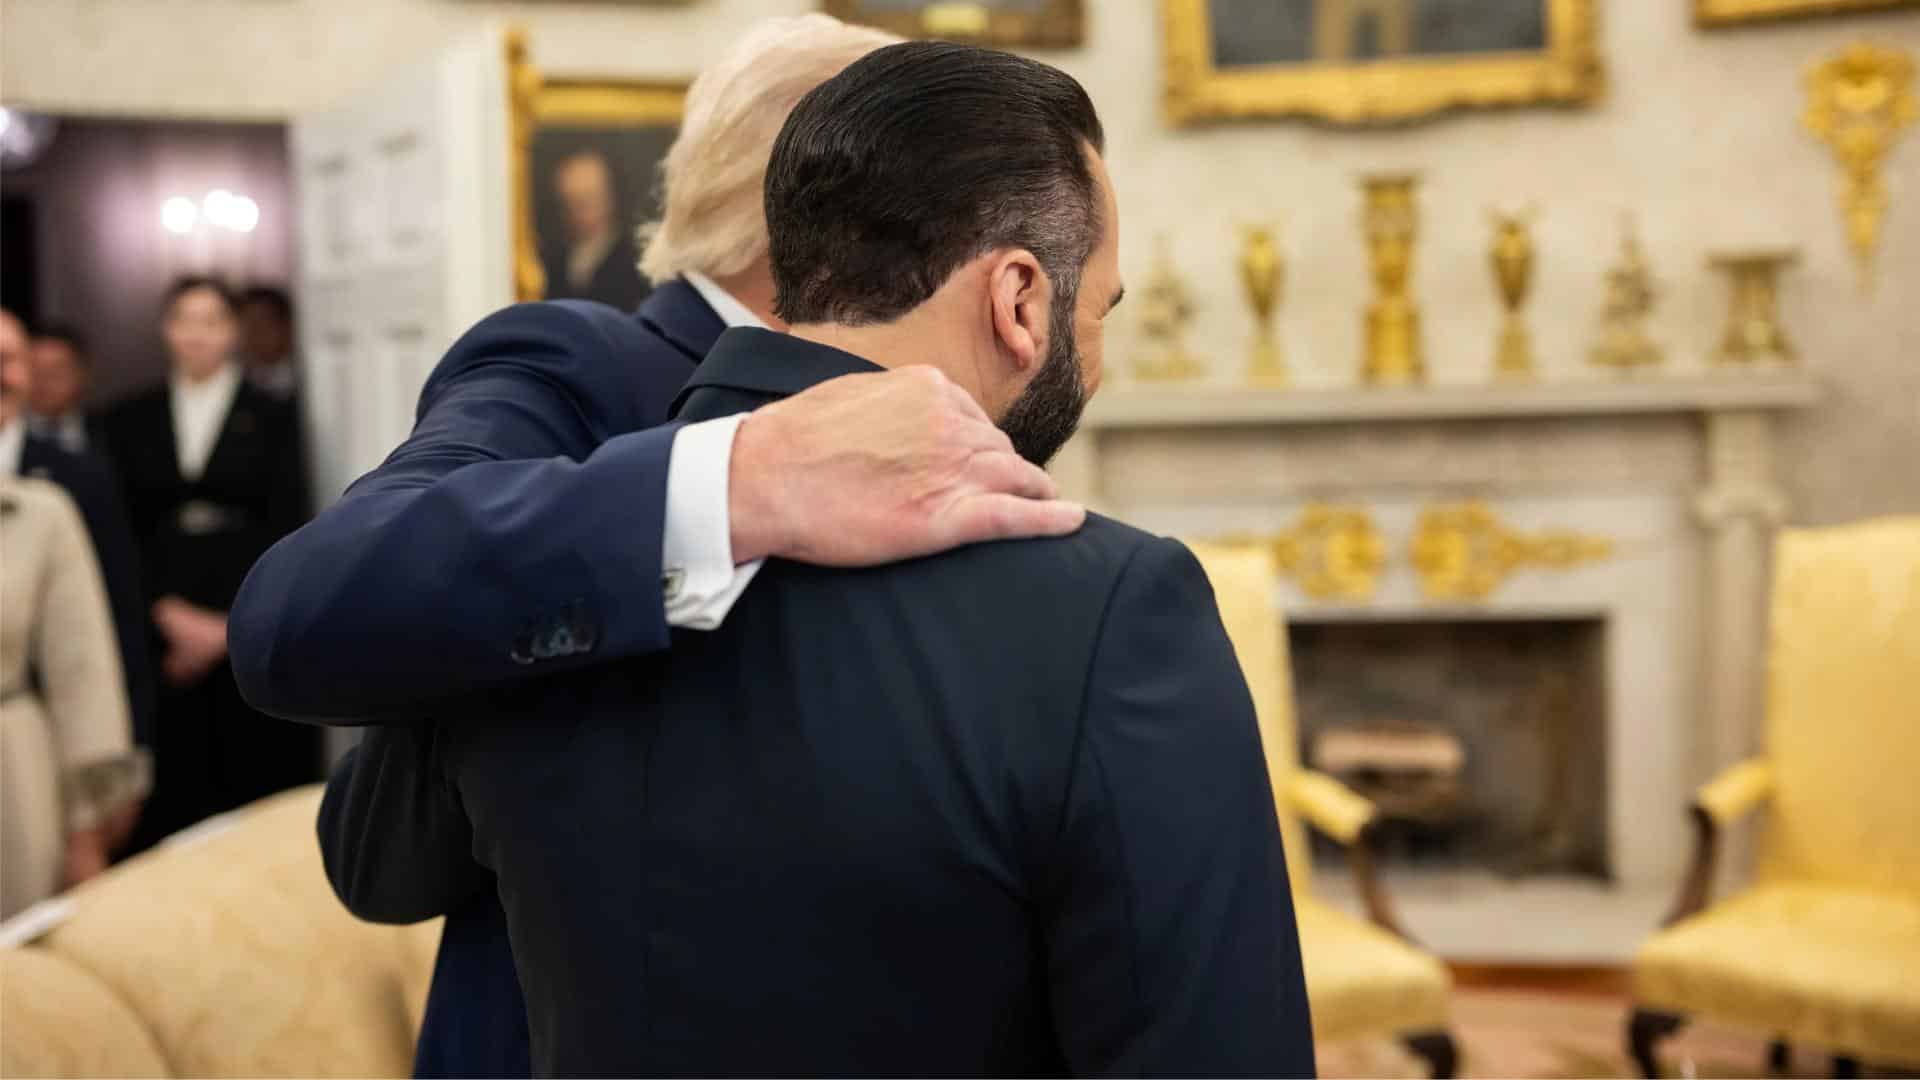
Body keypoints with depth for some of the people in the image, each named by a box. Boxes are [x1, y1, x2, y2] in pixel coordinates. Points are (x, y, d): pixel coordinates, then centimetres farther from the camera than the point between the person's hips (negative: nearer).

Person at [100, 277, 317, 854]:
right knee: (171, 791, -2)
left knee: (262, 782, -2)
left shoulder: (272, 418, 4)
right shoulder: (130, 421, 11)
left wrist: (232, 624, -9)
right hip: (164, 629, 2)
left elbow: (287, 528, -2)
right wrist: (167, 611, -5)